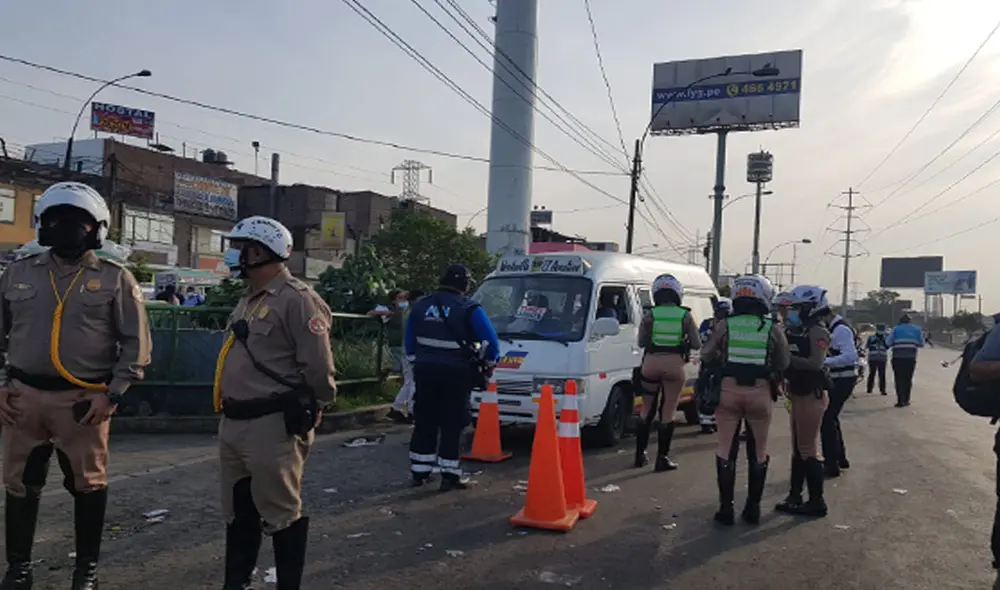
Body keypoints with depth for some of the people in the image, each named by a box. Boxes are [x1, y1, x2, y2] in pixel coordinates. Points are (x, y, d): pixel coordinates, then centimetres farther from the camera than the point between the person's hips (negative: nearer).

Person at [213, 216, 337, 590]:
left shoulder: (296, 299, -16)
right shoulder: (249, 299, 16)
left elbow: (319, 366, -18)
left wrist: (314, 408, -6)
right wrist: (231, 410, 20)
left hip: (272, 426, -9)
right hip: (233, 423, 10)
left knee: (280, 514, 3)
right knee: (238, 513, 20)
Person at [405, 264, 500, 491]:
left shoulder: (420, 306, 9)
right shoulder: (469, 309, -8)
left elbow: (410, 343, 17)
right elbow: (491, 342, -7)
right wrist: (488, 365, 9)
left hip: (425, 370, 5)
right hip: (456, 373, -5)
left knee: (424, 422, 13)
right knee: (452, 425, 1)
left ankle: (419, 472, 20)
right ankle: (450, 475, 4)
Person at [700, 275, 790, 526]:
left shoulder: (725, 325, -2)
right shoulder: (773, 329, -2)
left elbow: (706, 356, 2)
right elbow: (783, 365, 2)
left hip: (729, 390, 0)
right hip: (760, 393, 0)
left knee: (726, 449, 8)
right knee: (758, 451, 14)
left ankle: (726, 509, 11)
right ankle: (753, 509, 20)